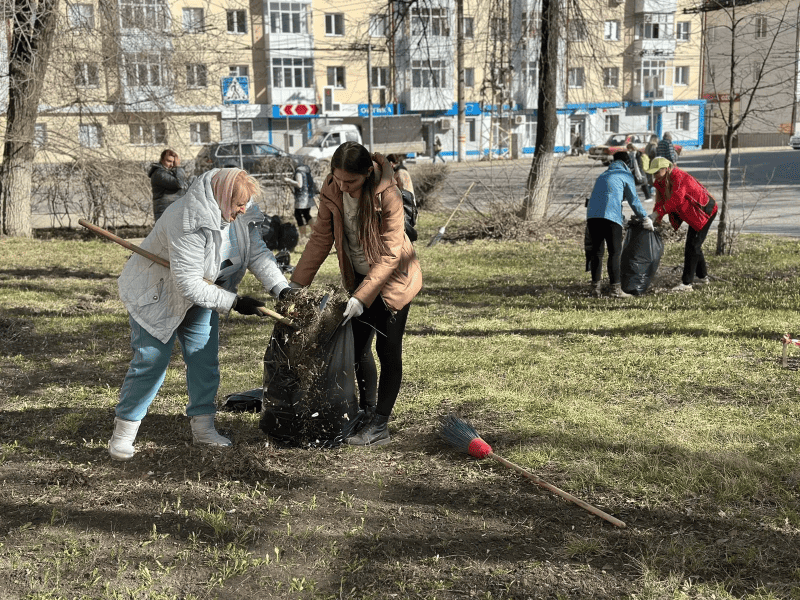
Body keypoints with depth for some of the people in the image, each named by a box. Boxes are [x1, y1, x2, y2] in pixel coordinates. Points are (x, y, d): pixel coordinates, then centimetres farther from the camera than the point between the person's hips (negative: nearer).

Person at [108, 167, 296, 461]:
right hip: (157, 293, -7)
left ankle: (203, 425, 17)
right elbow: (190, 285, -35)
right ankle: (124, 430, 10)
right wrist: (234, 302, -29)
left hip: (201, 292, 7)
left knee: (205, 359, 5)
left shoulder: (240, 214, -12)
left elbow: (258, 253, -9)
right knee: (151, 361, -5)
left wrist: (282, 288, -23)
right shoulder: (188, 224, -37)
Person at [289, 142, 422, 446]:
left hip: (392, 277, -6)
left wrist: (362, 296, -30)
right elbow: (321, 237, -2)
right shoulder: (331, 190, -12)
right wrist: (297, 282, -5)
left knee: (388, 350, -2)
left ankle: (379, 426, 5)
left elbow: (390, 254, -26)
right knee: (358, 347, 10)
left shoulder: (388, 195, -28)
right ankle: (367, 413, 25)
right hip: (359, 277, 6)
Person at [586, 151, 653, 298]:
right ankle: (616, 289, -2)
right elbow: (633, 200, 12)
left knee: (597, 251, 10)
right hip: (610, 216, -6)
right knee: (615, 252, -1)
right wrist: (645, 218, 24)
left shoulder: (603, 175, 31)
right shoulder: (626, 175, 13)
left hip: (592, 215, 6)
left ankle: (596, 288, 9)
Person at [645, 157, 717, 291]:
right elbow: (661, 202, -4)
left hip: (704, 210, -10)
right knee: (694, 244, 20)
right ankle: (702, 276, 36)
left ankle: (686, 283, -12)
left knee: (692, 245, -12)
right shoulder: (661, 182, 2)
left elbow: (676, 199, -39)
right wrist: (655, 218, -21)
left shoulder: (679, 177, -27)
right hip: (694, 213, 10)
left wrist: (657, 213, -43)